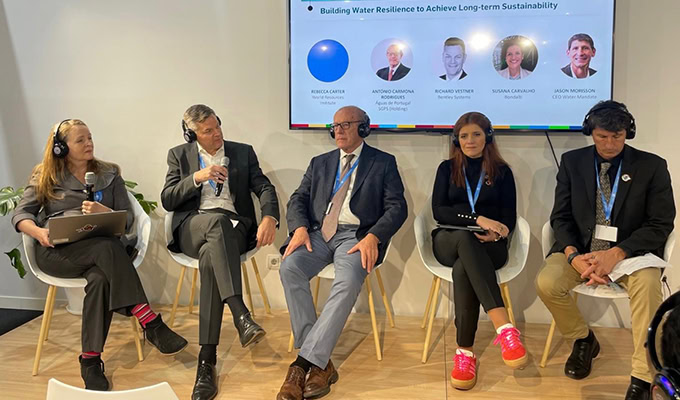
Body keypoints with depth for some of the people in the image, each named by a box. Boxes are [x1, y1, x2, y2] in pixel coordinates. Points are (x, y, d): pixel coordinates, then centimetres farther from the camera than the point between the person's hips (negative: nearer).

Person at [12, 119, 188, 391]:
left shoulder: (109, 175, 16)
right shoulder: (45, 177, 13)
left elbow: (128, 219, 9)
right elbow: (20, 214, 5)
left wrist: (105, 212, -13)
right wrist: (38, 232, -17)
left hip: (99, 248, 2)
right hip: (57, 252, -2)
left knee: (100, 278, -36)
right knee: (107, 248, -36)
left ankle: (91, 360, -31)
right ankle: (150, 322, -39)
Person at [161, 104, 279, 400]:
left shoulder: (243, 152, 14)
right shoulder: (179, 155, 14)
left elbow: (265, 188, 3)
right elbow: (167, 200, 5)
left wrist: (269, 217, -18)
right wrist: (197, 177, -11)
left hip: (234, 227, 0)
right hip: (193, 228, 0)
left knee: (210, 257, -35)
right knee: (217, 220, -38)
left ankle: (207, 361, -35)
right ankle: (241, 315, -50)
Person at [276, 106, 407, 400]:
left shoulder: (383, 163, 10)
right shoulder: (320, 163, 22)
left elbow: (397, 207, 0)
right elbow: (298, 200, 14)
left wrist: (372, 237, -19)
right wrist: (300, 228, -9)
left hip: (355, 236, -3)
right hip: (318, 233, 3)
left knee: (349, 281, -35)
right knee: (289, 268, -28)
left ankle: (304, 362, -31)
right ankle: (320, 363, -24)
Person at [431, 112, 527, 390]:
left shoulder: (502, 171, 12)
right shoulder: (447, 168, 12)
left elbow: (509, 218, 5)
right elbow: (438, 211, -2)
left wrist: (497, 231, -19)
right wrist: (477, 219, -17)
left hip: (488, 246, 0)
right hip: (449, 242, 0)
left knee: (462, 269, -37)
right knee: (464, 237, -39)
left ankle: (465, 352, -32)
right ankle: (504, 328, -49)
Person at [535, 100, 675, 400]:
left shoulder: (652, 166, -1)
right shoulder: (572, 161, 4)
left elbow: (661, 224, -6)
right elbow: (561, 216, 2)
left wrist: (616, 254, -21)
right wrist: (573, 256, -18)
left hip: (631, 251, -2)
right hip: (581, 248, 2)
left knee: (648, 285, -34)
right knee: (546, 283, -25)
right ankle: (583, 339, 6)